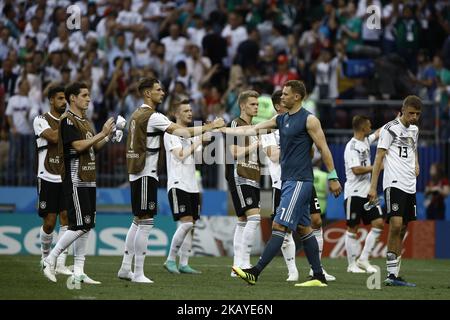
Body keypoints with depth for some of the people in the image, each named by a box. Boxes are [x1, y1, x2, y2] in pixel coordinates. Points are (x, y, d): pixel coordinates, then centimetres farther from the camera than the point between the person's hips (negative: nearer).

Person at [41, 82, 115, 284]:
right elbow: (79, 145, -20)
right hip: (75, 180, -9)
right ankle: (50, 261, -3)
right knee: (80, 226, -13)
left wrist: (108, 136, 7)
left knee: (87, 226, 6)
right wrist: (102, 134, -15)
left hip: (88, 180, 9)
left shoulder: (84, 121, 18)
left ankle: (78, 273, 7)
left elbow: (93, 148, 22)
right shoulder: (68, 120, -10)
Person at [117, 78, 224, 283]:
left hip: (136, 174, 10)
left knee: (137, 222, 15)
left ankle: (125, 268, 16)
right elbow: (183, 132, -18)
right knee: (145, 223, -6)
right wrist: (209, 127, -11)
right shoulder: (152, 116, -14)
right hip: (146, 175, -10)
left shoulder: (137, 115, 14)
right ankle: (138, 273, -6)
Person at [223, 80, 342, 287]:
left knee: (279, 225, -12)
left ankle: (255, 273, -17)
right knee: (303, 228, 9)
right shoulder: (281, 119, 15)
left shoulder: (309, 120, -8)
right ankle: (319, 277, 12)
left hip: (299, 181, -9)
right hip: (288, 180, 9)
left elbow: (323, 148, -8)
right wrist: (223, 130, 12)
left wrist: (333, 178, -10)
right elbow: (253, 130, 16)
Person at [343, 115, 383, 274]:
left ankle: (363, 259, 4)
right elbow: (356, 170, -21)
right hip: (354, 193, -8)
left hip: (367, 192, 8)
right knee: (352, 229, 0)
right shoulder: (352, 146, -13)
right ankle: (352, 264, 7)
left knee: (378, 223, -2)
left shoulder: (366, 141, 12)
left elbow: (379, 133, 31)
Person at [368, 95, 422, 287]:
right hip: (394, 184, -8)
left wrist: (416, 165, 14)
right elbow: (379, 158, -9)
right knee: (396, 226, -17)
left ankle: (394, 275, 10)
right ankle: (391, 274, -17)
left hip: (410, 185, 8)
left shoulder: (414, 129, 16)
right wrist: (373, 186, -14)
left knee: (402, 230, 7)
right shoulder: (390, 129, -6)